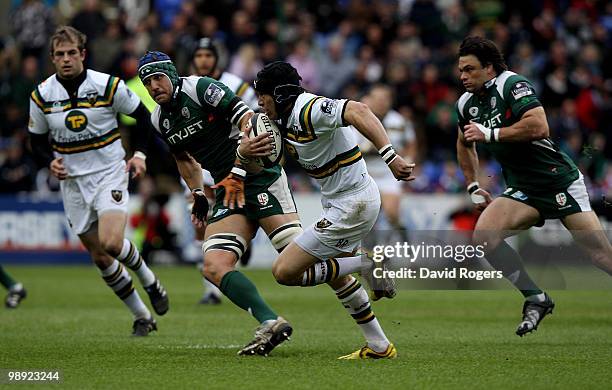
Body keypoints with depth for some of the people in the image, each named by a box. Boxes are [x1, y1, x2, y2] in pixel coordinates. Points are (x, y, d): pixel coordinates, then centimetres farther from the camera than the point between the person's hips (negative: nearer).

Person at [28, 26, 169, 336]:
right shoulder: (41, 95, -2)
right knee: (99, 257, 4)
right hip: (72, 181, 4)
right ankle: (142, 317, 18)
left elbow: (143, 116, 4)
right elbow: (37, 141, 10)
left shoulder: (108, 85, -9)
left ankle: (149, 280, 6)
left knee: (110, 242, -24)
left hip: (110, 173, -3)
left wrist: (140, 154, -7)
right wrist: (51, 162, -10)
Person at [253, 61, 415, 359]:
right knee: (333, 275, 27)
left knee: (284, 271, -8)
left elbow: (358, 111, -37)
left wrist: (390, 157, -45)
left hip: (351, 205, -11)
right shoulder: (286, 118, 8)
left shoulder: (310, 110, -22)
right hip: (339, 201, 11)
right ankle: (379, 346, 31)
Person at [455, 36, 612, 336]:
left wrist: (490, 134, -23)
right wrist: (473, 187, 22)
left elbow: (539, 126, -29)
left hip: (560, 182, -6)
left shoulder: (512, 84, -14)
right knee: (483, 236, -18)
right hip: (521, 190, 6)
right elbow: (465, 143, 30)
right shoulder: (466, 104, 9)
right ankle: (536, 299, -5)